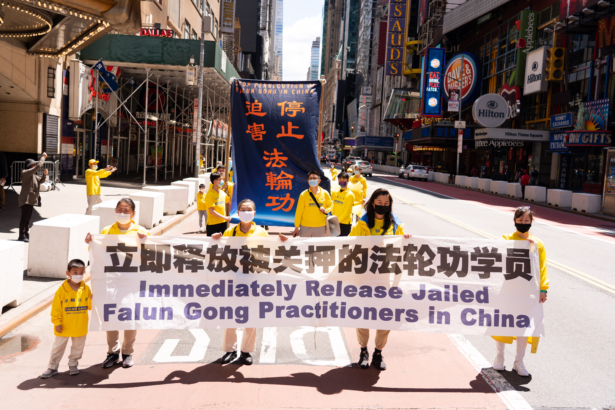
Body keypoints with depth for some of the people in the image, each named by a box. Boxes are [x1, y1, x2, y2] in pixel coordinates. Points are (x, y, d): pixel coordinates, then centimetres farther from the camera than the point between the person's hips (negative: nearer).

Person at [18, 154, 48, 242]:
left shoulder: (33, 175, 17)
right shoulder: (26, 173, -12)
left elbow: (41, 181, 23)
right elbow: (38, 166, -21)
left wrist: (44, 174, 3)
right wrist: (43, 157, -11)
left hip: (31, 200, 10)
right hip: (25, 199, -10)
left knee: (28, 218, 15)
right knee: (24, 217, -6)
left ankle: (26, 234, 22)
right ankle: (21, 236, -2)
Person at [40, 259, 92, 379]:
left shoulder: (86, 289, -2)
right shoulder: (62, 289, -11)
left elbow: (90, 306, 1)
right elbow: (56, 307, -8)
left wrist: (92, 301, -21)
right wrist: (57, 322, -10)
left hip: (80, 327, 2)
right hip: (64, 326, -2)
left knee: (78, 347, 14)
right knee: (58, 346, 9)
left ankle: (73, 365, 32)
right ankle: (53, 367, 23)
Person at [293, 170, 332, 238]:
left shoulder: (325, 193, 3)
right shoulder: (303, 195, -3)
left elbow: (330, 204, 17)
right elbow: (299, 211, -1)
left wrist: (326, 210, -6)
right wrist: (296, 227, -1)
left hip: (321, 227, 2)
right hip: (305, 227, -1)